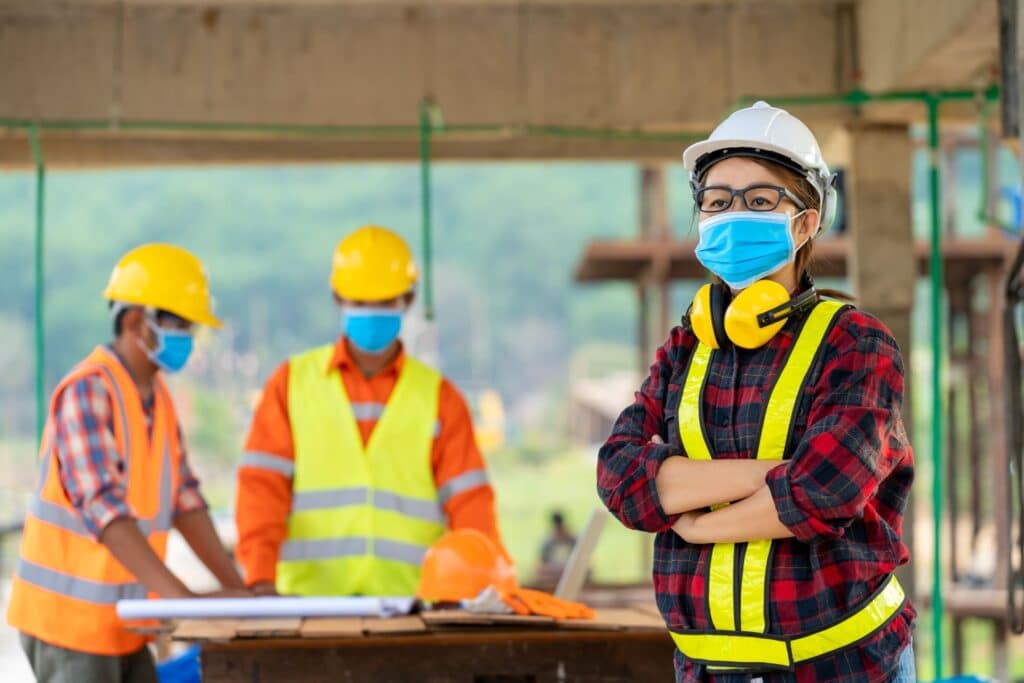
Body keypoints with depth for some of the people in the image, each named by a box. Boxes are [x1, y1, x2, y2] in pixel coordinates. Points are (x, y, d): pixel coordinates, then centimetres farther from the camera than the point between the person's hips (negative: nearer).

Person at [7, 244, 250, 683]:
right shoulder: (87, 392, -17)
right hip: (69, 616, -8)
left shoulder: (157, 396, 11)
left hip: (121, 624, 8)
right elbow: (103, 507, -27)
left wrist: (234, 586, 2)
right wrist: (179, 597, -35)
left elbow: (183, 498, 11)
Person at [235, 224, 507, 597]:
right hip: (309, 599, 0)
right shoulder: (290, 384, 10)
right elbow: (262, 487, 2)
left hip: (409, 602, 1)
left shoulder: (438, 397, 11)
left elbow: (468, 502, 4)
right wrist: (261, 580, -12)